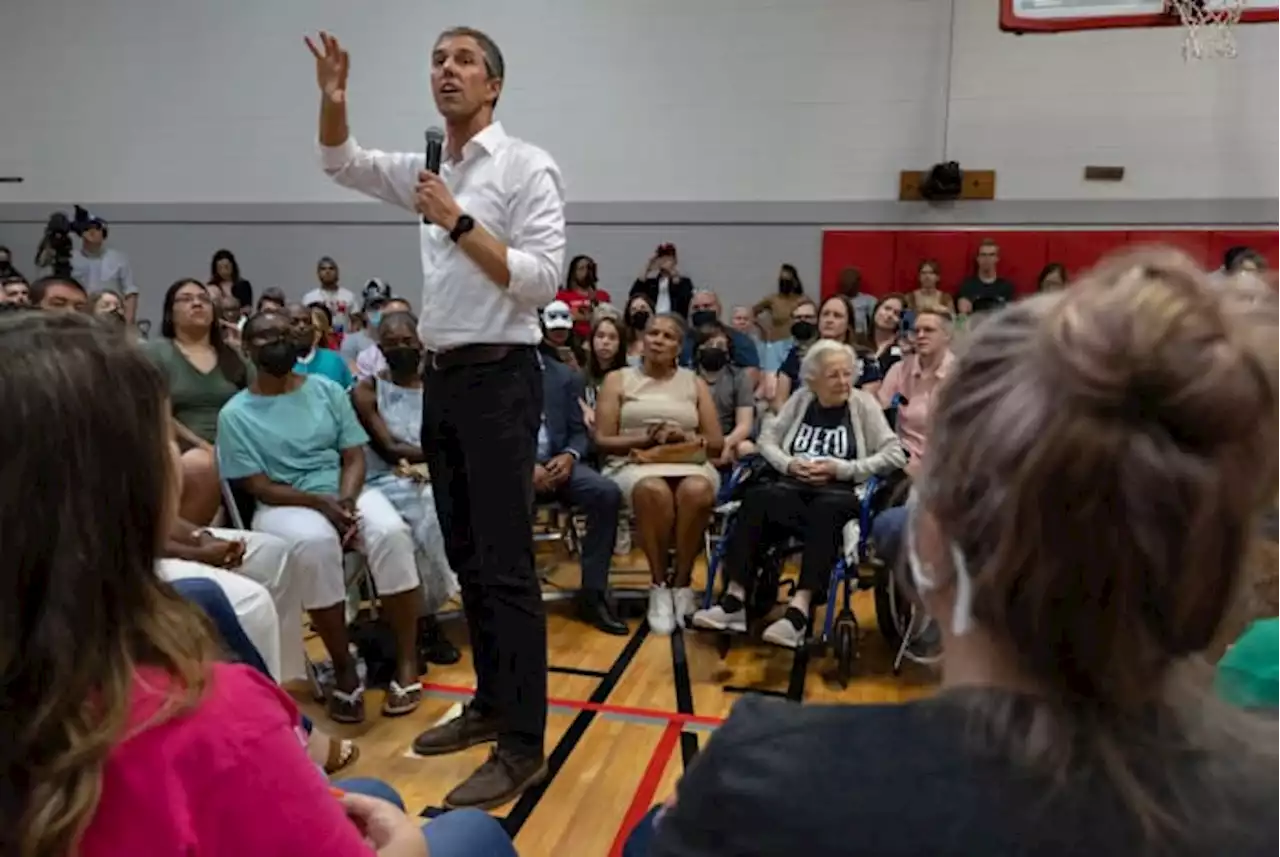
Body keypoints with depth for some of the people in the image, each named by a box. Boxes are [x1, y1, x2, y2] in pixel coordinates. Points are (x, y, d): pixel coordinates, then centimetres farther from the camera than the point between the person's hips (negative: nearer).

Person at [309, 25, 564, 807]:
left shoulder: (527, 167, -7)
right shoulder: (430, 169, 14)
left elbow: (542, 279, -16)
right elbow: (343, 163, 25)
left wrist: (459, 223, -17)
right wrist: (333, 99, 7)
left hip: (499, 377, -8)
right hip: (442, 378, 8)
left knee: (507, 567, -7)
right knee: (467, 560, 13)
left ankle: (524, 745, 2)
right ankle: (492, 703, 27)